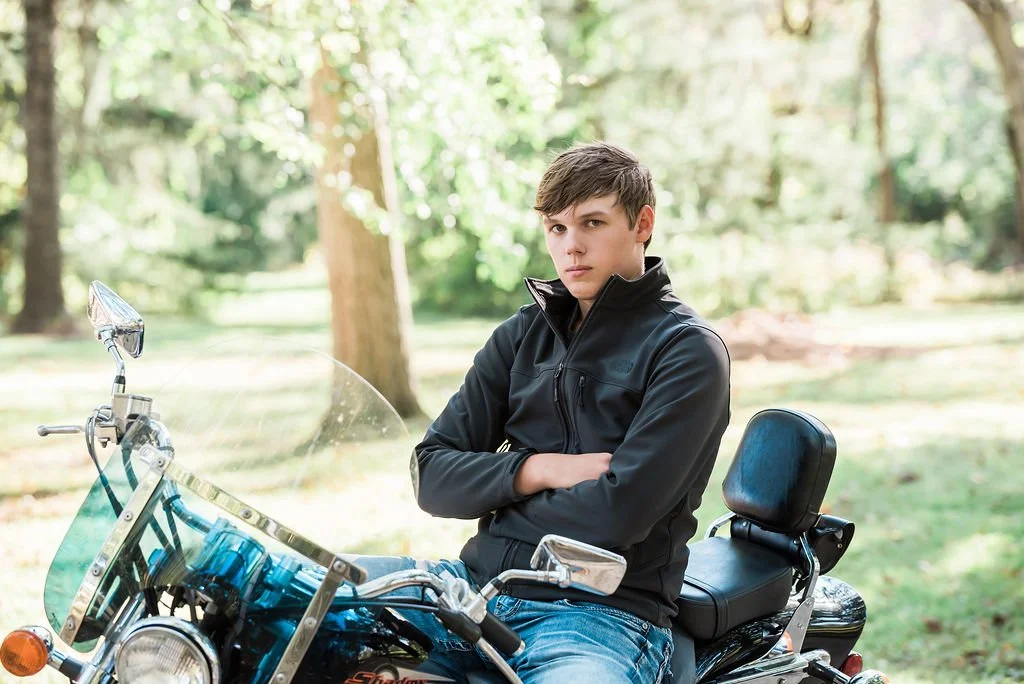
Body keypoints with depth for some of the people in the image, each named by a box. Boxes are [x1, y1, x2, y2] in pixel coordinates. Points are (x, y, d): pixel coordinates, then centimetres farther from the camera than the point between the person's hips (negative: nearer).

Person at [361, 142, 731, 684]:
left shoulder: (689, 351, -3)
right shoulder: (524, 333, 15)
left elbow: (619, 512, -14)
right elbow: (432, 476, 8)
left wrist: (497, 498, -1)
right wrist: (540, 470, -7)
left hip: (604, 612, -5)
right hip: (477, 582, 6)